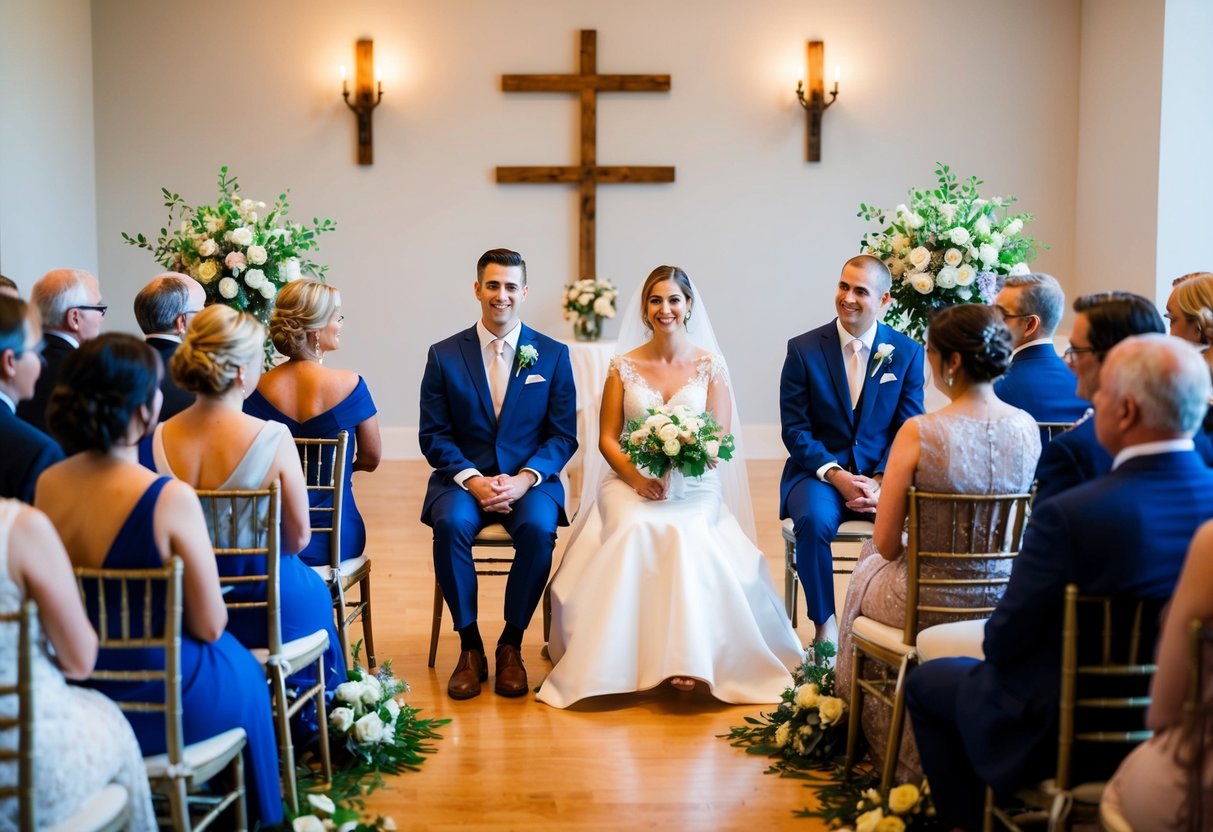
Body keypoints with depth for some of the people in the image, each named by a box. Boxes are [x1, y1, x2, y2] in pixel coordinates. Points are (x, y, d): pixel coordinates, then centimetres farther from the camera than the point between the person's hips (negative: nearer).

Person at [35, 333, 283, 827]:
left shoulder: (47, 486, -10)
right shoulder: (169, 499, -26)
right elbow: (210, 626, -17)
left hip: (71, 697, 5)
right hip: (162, 703, -5)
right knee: (244, 671, 29)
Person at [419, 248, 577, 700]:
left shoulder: (553, 355, 4)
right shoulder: (444, 355, 3)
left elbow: (563, 435, 2)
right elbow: (434, 435, 1)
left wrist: (524, 479, -15)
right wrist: (472, 479, -16)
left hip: (530, 479, 0)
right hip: (463, 476, 0)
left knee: (538, 529, -32)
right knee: (450, 525, -32)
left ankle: (511, 645, -10)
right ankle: (469, 647, -14)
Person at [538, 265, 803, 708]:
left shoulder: (710, 364, 6)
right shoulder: (624, 366, 8)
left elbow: (721, 438, 1)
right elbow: (607, 438, 6)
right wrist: (636, 477, -14)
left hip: (695, 486, 0)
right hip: (631, 482, 1)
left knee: (684, 534, -34)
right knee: (635, 531, -33)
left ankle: (685, 657, -34)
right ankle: (620, 658, -30)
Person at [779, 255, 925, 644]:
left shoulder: (908, 353, 4)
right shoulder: (803, 349, 0)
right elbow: (795, 429, -3)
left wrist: (880, 481, -15)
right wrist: (835, 475, -17)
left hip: (883, 476, 1)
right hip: (818, 472, -1)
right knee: (813, 520, -34)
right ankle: (824, 623, -13)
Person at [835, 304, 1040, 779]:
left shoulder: (919, 433, -23)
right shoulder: (1027, 428, -8)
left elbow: (887, 542, -16)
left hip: (931, 605, -4)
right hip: (1003, 601, 5)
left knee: (867, 575, 31)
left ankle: (882, 733, 50)